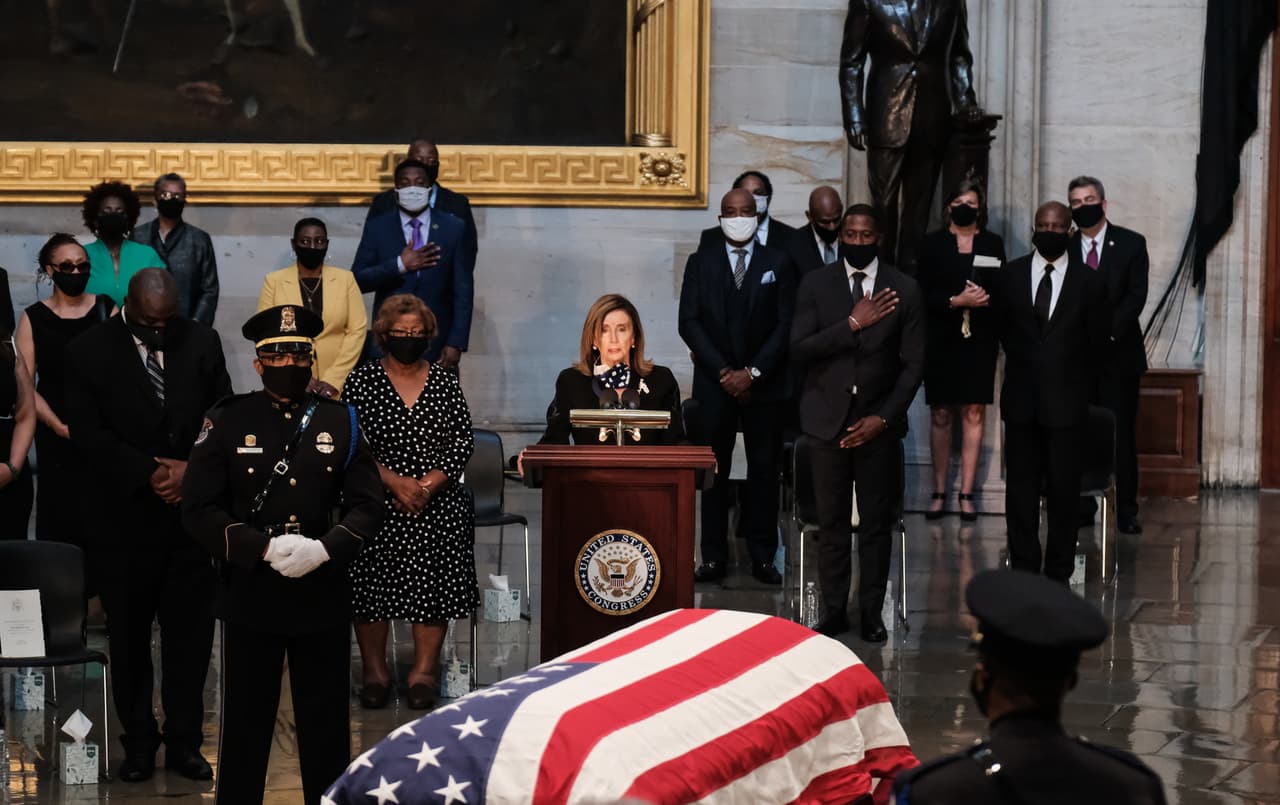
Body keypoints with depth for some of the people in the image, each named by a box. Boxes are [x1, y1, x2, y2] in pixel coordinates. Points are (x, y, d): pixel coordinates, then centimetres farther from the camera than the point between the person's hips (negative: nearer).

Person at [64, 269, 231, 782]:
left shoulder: (202, 342, 3)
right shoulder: (89, 351, -5)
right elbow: (87, 434, -9)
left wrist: (193, 470, -11)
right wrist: (149, 474, -15)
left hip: (193, 513, 1)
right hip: (125, 517, -1)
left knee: (190, 634, 4)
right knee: (128, 637, 9)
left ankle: (185, 741, 14)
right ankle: (139, 741, 20)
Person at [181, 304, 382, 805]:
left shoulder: (341, 423, 6)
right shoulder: (227, 422, -1)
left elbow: (367, 506, 3)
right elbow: (199, 509, -6)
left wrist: (324, 548, -16)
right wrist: (265, 548, -18)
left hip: (323, 598, 2)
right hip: (249, 597, -2)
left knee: (326, 725, 8)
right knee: (245, 724, 4)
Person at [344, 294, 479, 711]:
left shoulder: (446, 384, 11)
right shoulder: (362, 380, 6)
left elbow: (462, 445, 5)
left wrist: (426, 486, -9)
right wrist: (396, 482, -12)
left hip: (437, 500, 1)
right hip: (377, 500, -1)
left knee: (432, 577, -12)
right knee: (371, 576, -12)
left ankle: (424, 669, -8)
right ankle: (374, 668, -4)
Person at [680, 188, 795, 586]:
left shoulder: (777, 263, 5)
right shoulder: (700, 262, 6)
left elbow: (786, 324, 0)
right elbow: (689, 322, 0)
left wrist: (753, 372, -9)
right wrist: (723, 371, -9)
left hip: (764, 383, 0)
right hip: (715, 383, 0)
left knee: (764, 469, 1)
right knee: (714, 470, 1)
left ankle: (762, 556, 6)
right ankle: (714, 556, 4)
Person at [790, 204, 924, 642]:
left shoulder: (904, 289, 2)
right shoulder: (815, 284, 3)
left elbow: (913, 363, 2)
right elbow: (799, 350, -7)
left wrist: (883, 418, -7)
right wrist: (852, 324, -17)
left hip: (879, 422, 0)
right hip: (829, 419, 0)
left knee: (877, 522, 2)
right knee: (831, 521, 3)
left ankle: (872, 611, 11)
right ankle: (834, 610, 11)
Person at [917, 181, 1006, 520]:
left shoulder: (993, 244, 8)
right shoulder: (932, 244, 4)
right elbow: (923, 294, -4)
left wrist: (985, 299, -15)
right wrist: (956, 301, -17)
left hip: (979, 341, 1)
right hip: (942, 340, -1)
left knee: (974, 415, 0)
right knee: (941, 416, 2)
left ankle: (967, 494, 3)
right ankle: (939, 493, 7)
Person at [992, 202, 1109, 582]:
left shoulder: (1088, 282, -1)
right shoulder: (1010, 275, 4)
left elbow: (1097, 342, 7)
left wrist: (1077, 384, 10)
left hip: (1067, 402, -2)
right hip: (1021, 399, 2)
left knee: (1063, 490, 1)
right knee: (1020, 489, 5)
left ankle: (1058, 573, 8)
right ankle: (1024, 570, 12)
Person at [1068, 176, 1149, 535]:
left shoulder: (1131, 244, 3)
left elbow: (1135, 296, -3)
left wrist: (1107, 333, -14)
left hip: (1119, 354, -1)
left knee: (1123, 434, -1)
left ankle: (1126, 511, 2)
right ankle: (1081, 508, 6)